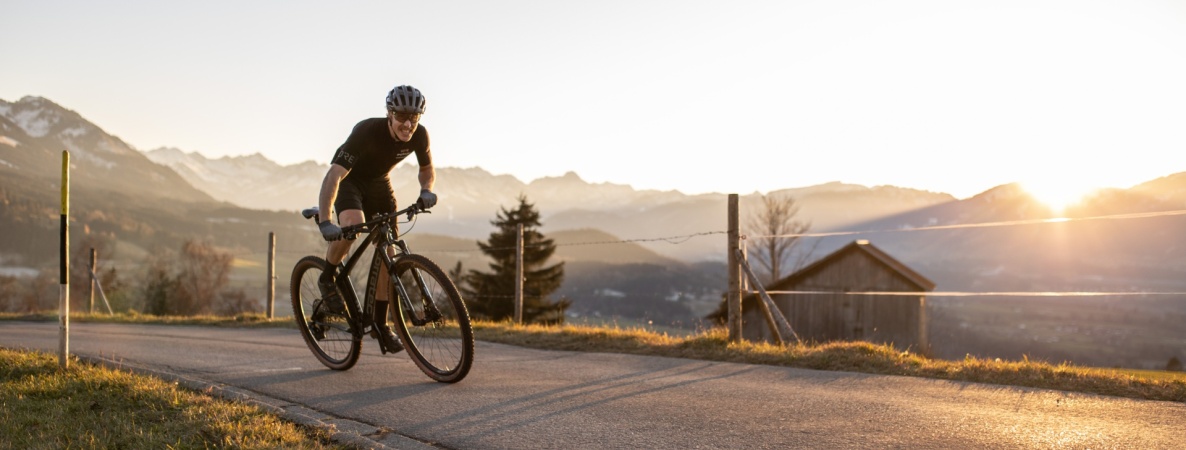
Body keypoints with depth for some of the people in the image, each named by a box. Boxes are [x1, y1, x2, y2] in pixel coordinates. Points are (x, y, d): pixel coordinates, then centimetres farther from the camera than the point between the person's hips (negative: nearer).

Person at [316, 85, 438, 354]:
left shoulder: (419, 136, -21)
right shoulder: (367, 132, -35)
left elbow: (427, 170, -1)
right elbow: (333, 176, -41)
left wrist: (426, 191, -24)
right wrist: (325, 222, -51)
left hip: (379, 184, 5)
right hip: (349, 181, -4)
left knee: (388, 252, -6)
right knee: (353, 224, -35)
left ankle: (381, 323, 5)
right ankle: (329, 276, -6)